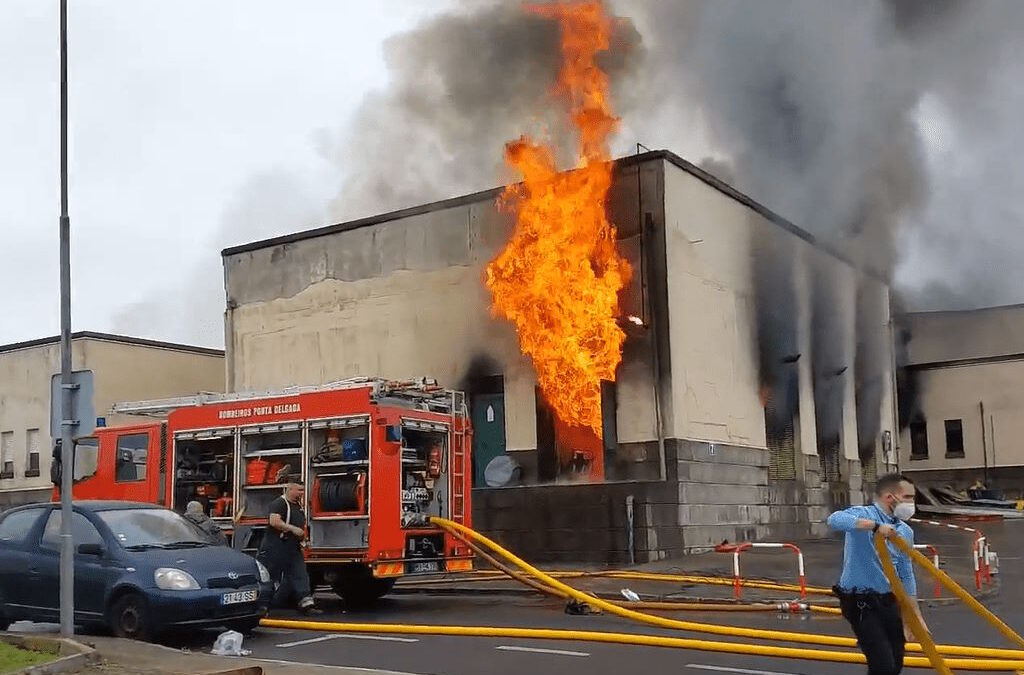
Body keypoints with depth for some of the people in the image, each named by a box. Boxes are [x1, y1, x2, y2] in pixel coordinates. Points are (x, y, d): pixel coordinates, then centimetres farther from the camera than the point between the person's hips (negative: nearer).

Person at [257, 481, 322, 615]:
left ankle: (306, 604, -5)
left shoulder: (298, 505, 16)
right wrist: (293, 529, -25)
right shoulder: (279, 503, -12)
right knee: (270, 576, 0)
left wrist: (302, 535, 13)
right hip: (276, 548, -8)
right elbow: (274, 521, -26)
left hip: (293, 548, 9)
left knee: (300, 575, -1)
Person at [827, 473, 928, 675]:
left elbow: (906, 576, 14)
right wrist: (876, 526, -41)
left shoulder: (905, 531, 8)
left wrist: (915, 616, 11)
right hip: (860, 603, -7)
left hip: (889, 601, 7)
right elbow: (835, 519, -35)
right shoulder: (864, 514, -13)